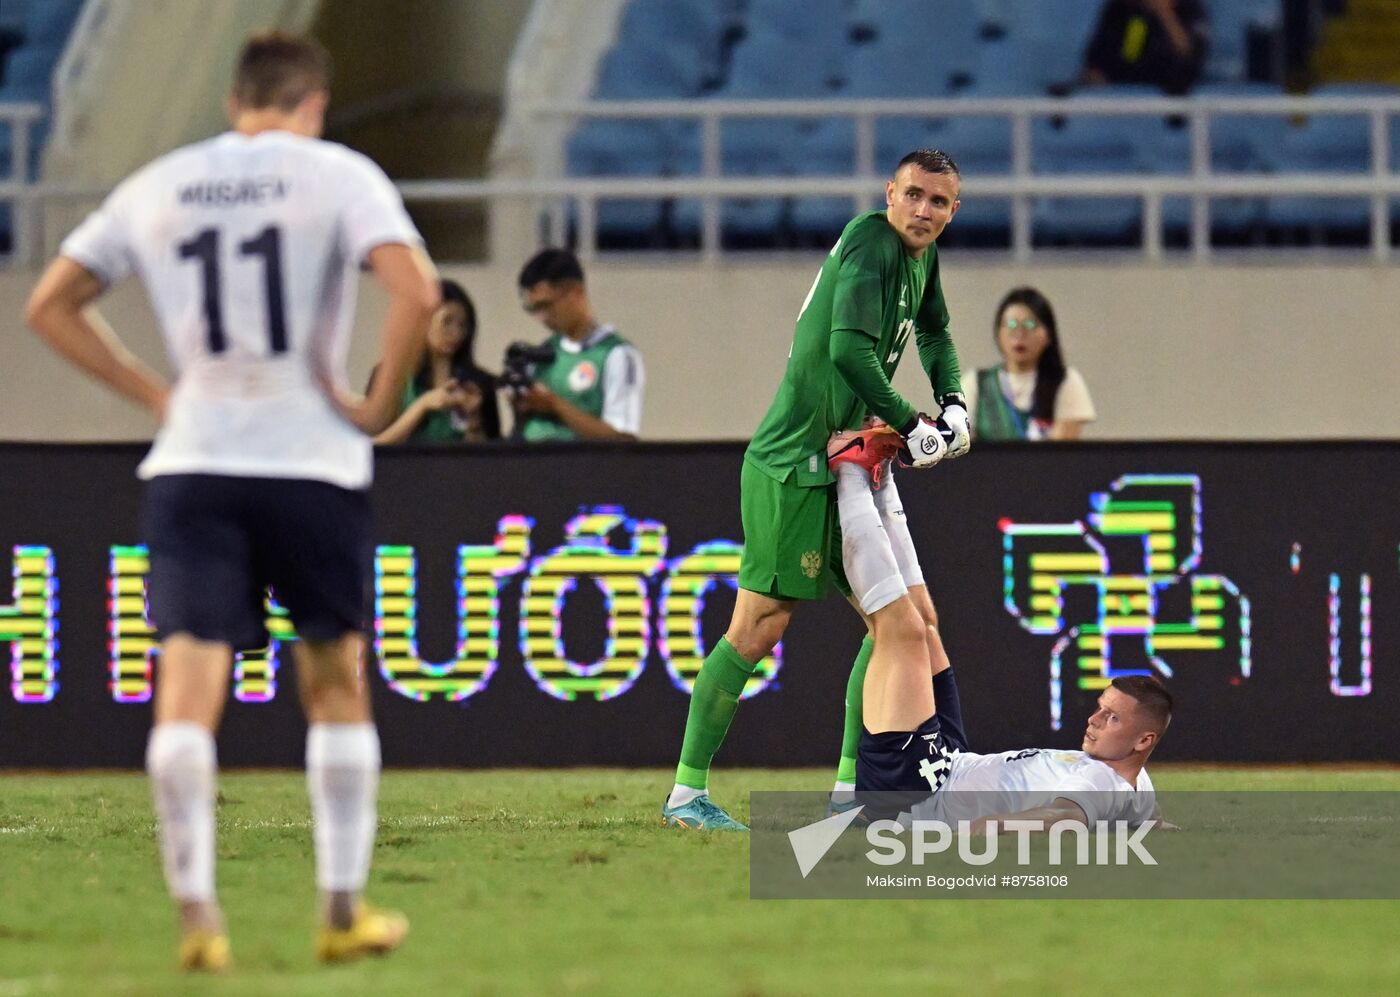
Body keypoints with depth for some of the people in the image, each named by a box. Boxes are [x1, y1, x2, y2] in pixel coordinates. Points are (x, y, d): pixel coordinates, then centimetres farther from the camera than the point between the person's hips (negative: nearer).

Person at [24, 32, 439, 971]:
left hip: (192, 466, 2)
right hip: (313, 461, -2)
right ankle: (344, 909, 14)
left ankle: (195, 911, -16)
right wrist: (380, 402, -5)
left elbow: (50, 306, 14)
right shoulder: (339, 177, -2)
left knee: (188, 690, -3)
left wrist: (155, 393, 14)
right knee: (337, 684, 13)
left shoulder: (156, 188, 9)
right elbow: (418, 294, -18)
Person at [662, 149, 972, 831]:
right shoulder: (869, 241, -14)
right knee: (759, 628, -10)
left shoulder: (922, 258, 15)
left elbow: (934, 333, 37)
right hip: (793, 466, -10)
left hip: (843, 466, 10)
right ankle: (686, 793, -5)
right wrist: (910, 426, -16)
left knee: (901, 622, 8)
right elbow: (849, 348, -26)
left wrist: (951, 404, 20)